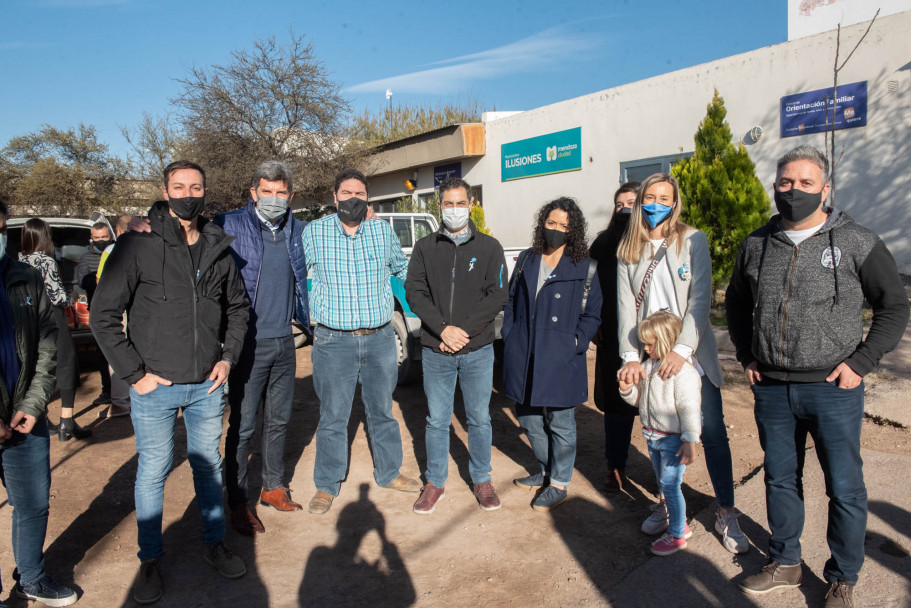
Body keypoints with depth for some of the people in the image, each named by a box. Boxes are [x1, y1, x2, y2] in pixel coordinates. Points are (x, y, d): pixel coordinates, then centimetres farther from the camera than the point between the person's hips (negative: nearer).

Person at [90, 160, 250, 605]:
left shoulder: (218, 249, 4)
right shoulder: (137, 247, -9)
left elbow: (237, 307, 16)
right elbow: (103, 316, -9)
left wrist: (228, 357, 5)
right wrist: (135, 374, -11)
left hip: (206, 385, 4)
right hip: (155, 388, -3)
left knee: (209, 465, 16)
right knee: (153, 472, 9)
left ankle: (215, 543, 34)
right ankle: (150, 559, 28)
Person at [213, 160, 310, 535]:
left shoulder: (299, 231, 8)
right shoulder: (231, 226, -8)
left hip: (284, 342, 5)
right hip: (249, 343, -5)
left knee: (278, 420, 16)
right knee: (242, 426, 3)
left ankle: (273, 487, 34)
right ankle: (237, 503, 18)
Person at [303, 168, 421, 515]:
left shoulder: (383, 231, 4)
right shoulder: (314, 232, -2)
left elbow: (402, 268, 22)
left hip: (380, 339, 2)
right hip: (334, 342, -2)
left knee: (382, 412, 16)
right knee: (332, 418, 6)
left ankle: (389, 473, 34)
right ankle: (327, 486, 23)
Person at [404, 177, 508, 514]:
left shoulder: (488, 247, 3)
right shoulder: (425, 247, 6)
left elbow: (498, 296, -3)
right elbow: (414, 291, -2)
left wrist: (464, 330, -13)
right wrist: (443, 329, -15)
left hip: (478, 350, 0)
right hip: (435, 350, 1)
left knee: (479, 419, 10)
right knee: (436, 420, 9)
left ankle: (482, 480, 28)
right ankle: (435, 482, 25)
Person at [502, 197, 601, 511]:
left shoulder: (585, 269, -3)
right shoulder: (527, 260, 10)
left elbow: (592, 315, -1)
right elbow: (512, 302, 16)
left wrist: (574, 344, -11)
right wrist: (509, 338, 7)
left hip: (560, 359, -5)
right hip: (523, 356, 5)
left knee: (560, 423, 5)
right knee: (528, 418, 16)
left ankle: (559, 484, 23)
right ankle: (546, 471, 37)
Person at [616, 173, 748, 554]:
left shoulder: (693, 240, -1)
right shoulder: (629, 250, 7)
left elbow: (701, 298, -9)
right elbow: (625, 305, 0)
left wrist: (683, 349, -19)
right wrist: (630, 356, -10)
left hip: (692, 353, -2)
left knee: (712, 432, -2)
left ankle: (727, 515, 12)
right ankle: (668, 505, 27)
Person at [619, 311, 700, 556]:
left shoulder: (683, 371, -20)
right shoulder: (648, 365, 5)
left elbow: (689, 408, -20)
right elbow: (638, 399, 13)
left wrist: (690, 441, -20)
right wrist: (627, 388, -8)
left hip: (674, 439, -9)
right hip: (653, 436, 9)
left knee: (670, 485, -4)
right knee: (664, 484, 19)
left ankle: (677, 535, 13)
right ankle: (681, 524, 36)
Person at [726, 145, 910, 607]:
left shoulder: (857, 243, -4)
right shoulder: (757, 244, 6)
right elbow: (736, 303, 18)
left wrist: (860, 362, -8)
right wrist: (746, 356, 9)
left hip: (833, 388, -3)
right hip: (771, 388, 3)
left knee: (844, 489, 7)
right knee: (779, 479, 16)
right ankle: (785, 563, 34)